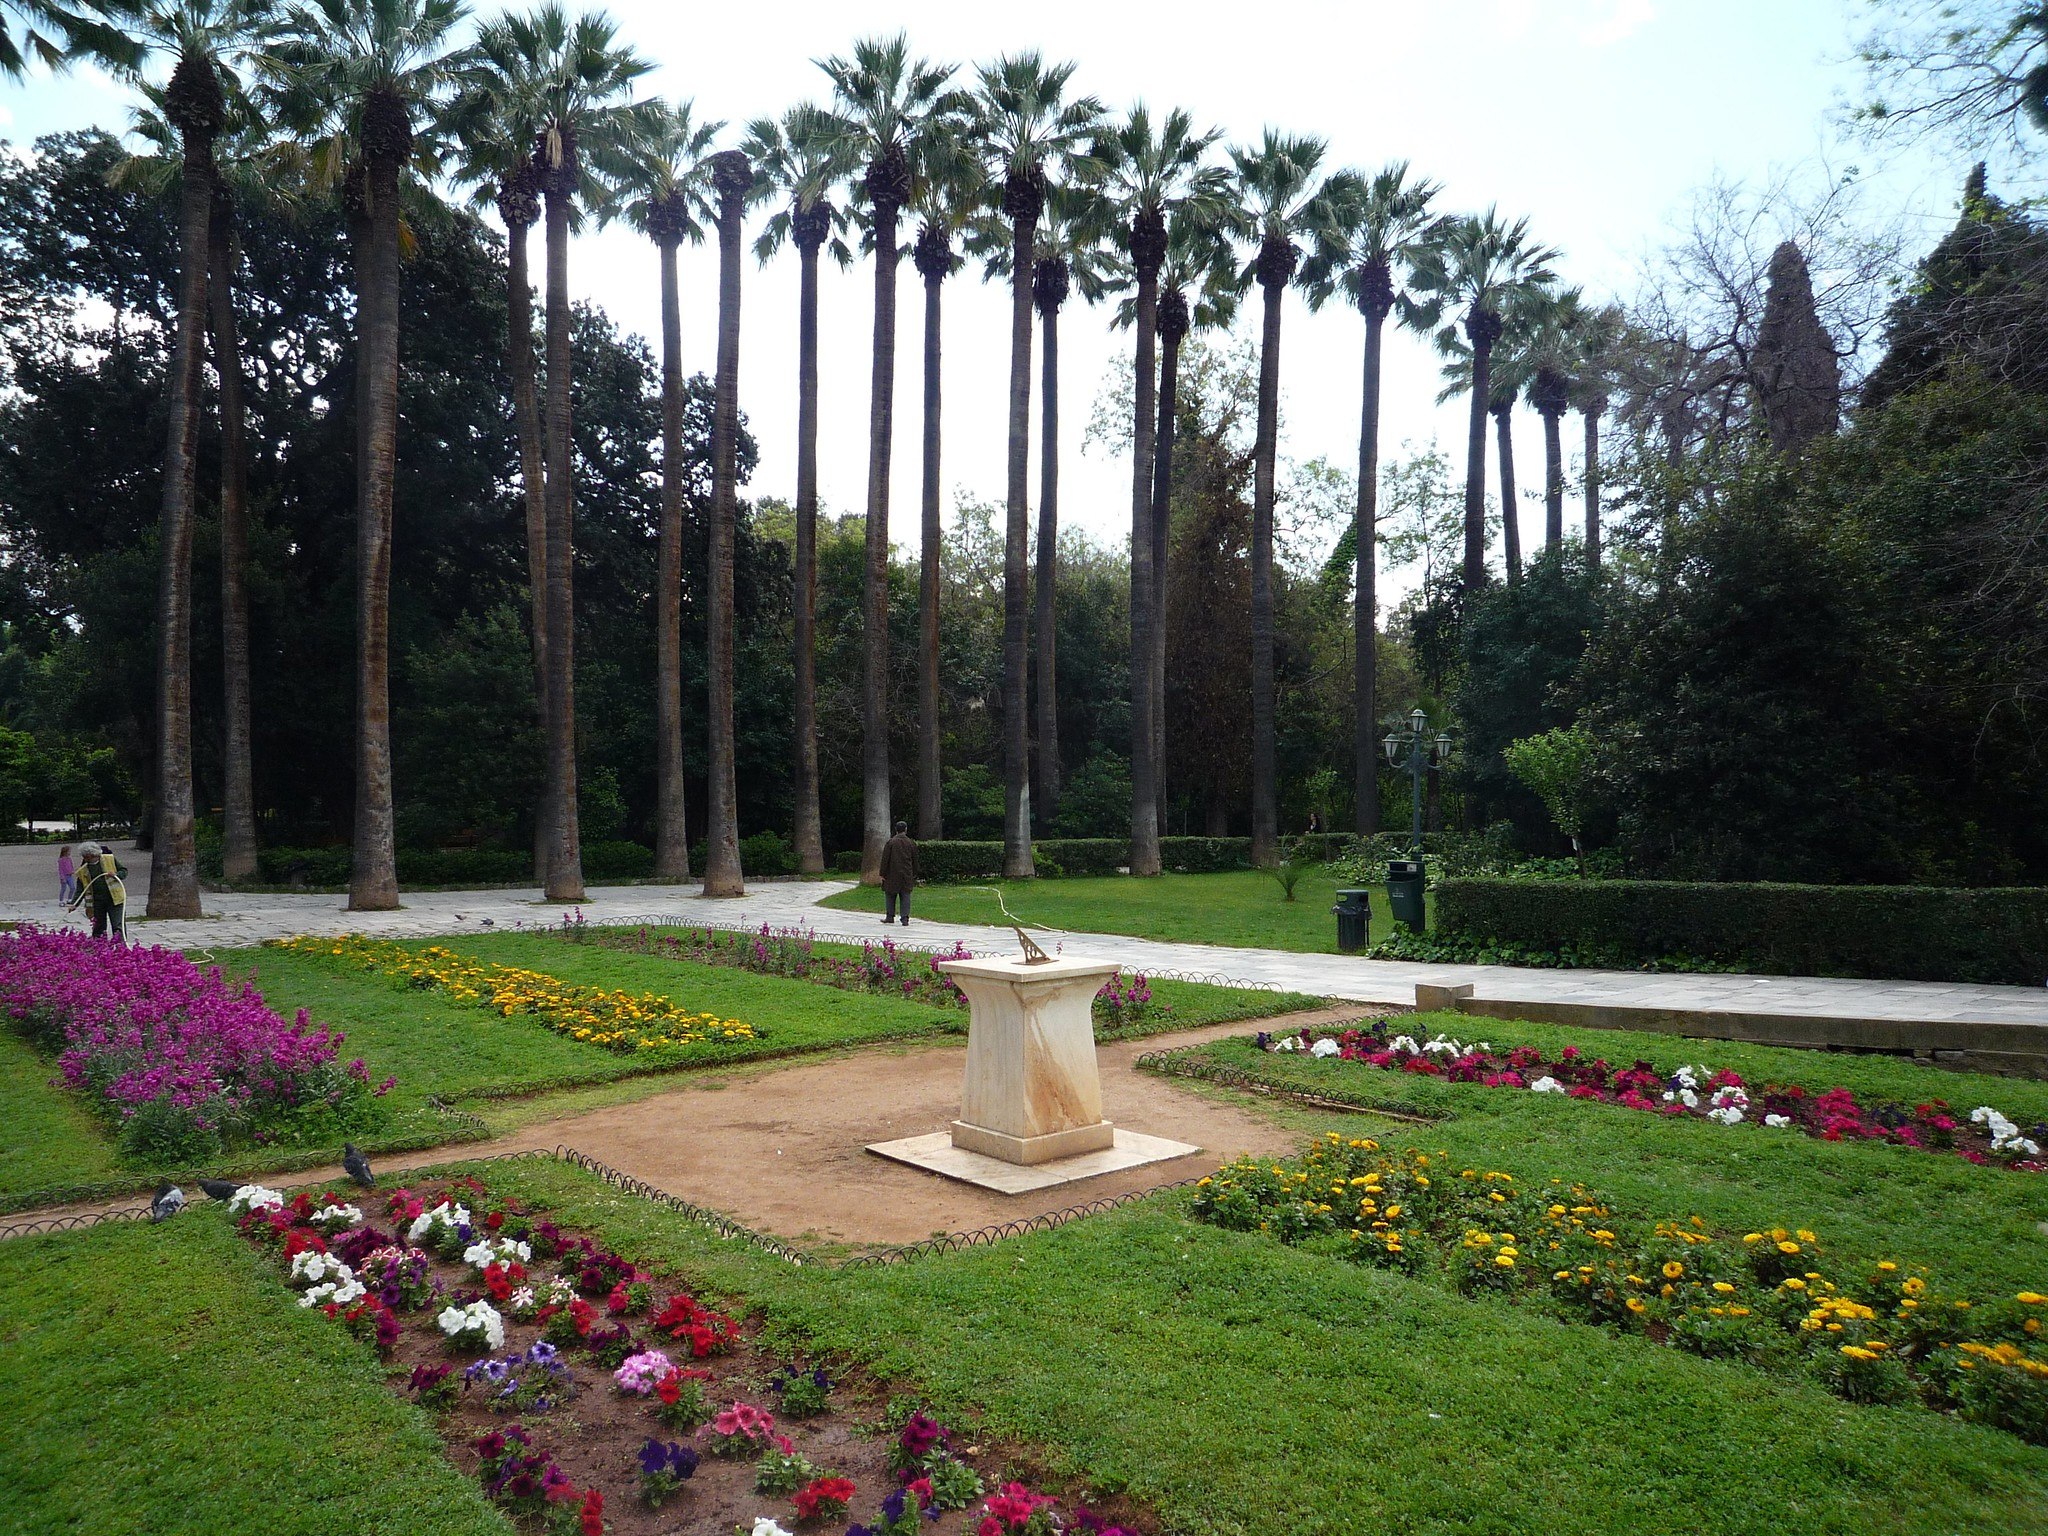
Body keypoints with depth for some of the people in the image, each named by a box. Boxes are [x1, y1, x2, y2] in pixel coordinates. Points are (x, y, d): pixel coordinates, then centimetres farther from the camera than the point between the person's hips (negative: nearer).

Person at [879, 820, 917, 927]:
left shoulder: (890, 842, -6)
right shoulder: (911, 844, 3)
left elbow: (885, 859, -7)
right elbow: (915, 861, 8)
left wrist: (883, 874, -2)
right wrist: (914, 875, 16)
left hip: (892, 875, -2)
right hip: (907, 876, 2)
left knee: (890, 895, 11)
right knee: (905, 896, 3)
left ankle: (890, 917, 14)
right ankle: (905, 919, -2)